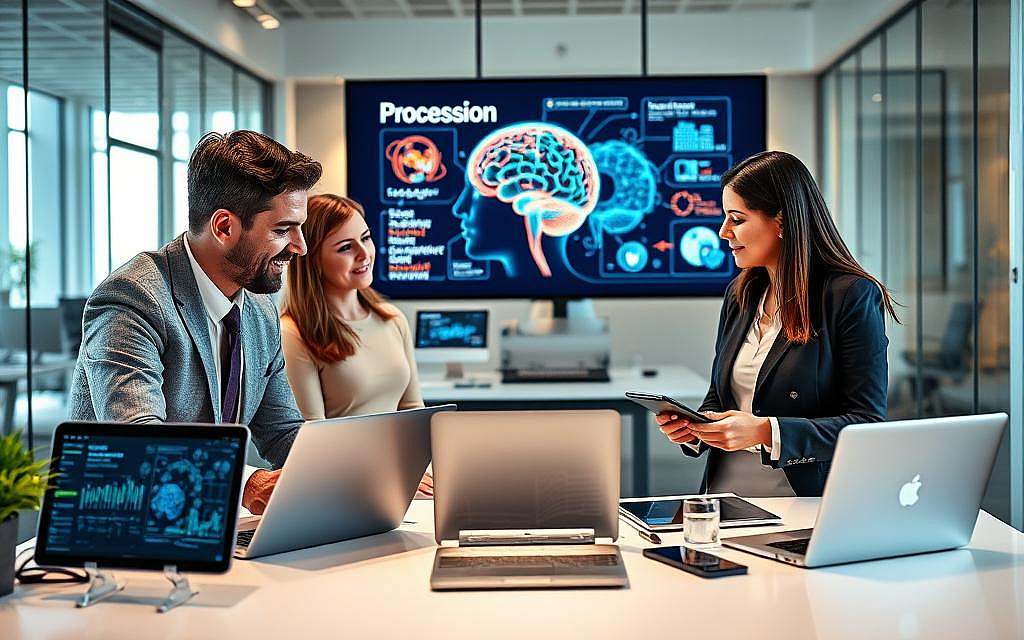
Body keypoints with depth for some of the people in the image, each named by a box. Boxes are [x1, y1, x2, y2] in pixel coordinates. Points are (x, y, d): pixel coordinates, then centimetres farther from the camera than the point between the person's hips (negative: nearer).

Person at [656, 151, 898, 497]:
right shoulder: (739, 293, 14)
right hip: (725, 491, 5)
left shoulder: (853, 296, -6)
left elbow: (868, 425, -9)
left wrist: (766, 432, -19)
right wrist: (693, 428, 0)